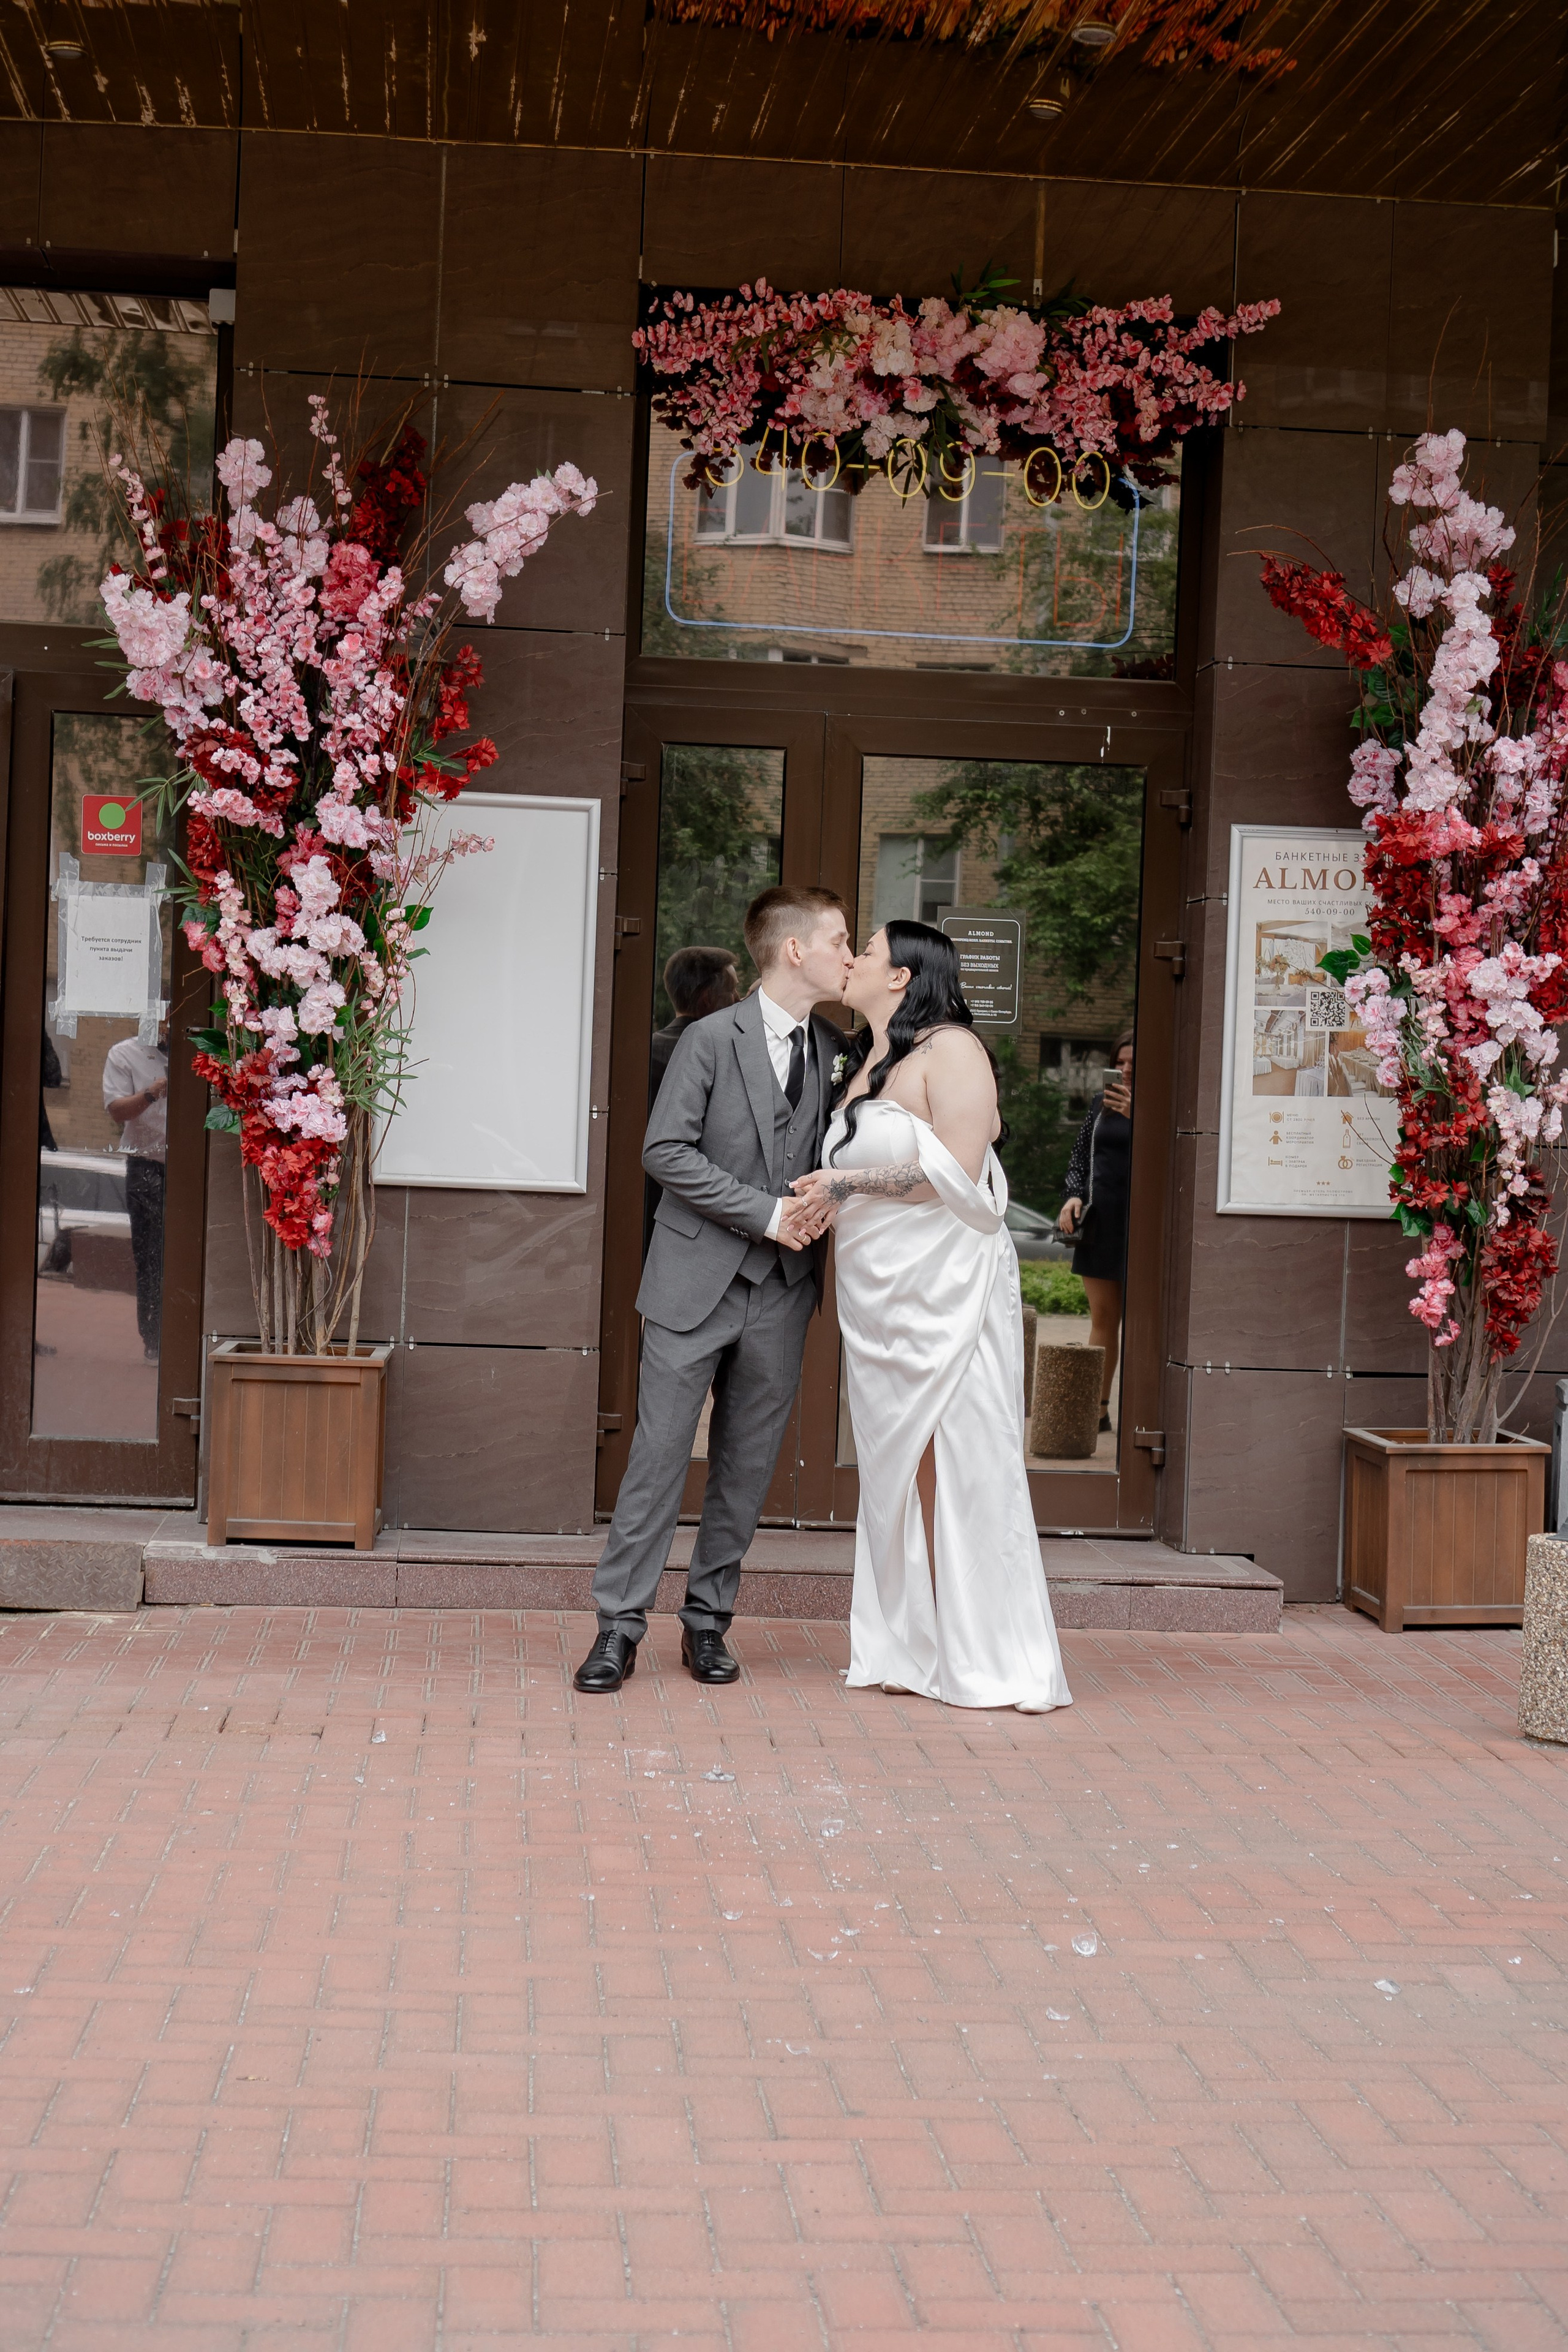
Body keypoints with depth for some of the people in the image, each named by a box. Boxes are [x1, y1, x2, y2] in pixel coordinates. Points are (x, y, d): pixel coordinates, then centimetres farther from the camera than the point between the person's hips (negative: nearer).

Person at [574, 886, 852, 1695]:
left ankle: (708, 1619, 19)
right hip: (697, 1282, -5)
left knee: (748, 1462, 8)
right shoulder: (711, 1040, -7)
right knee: (660, 1453, -4)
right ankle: (619, 1624, 3)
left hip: (781, 1291, 5)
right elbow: (666, 1151, -11)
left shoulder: (835, 1051, 9)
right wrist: (764, 1212, -15)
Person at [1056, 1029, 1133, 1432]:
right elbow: (1080, 1156, 19)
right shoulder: (1102, 1104, 13)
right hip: (1101, 1221, 5)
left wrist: (1137, 1116, -21)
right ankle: (1097, 1408, 15)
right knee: (1102, 1319, 9)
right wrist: (1074, 1196, 4)